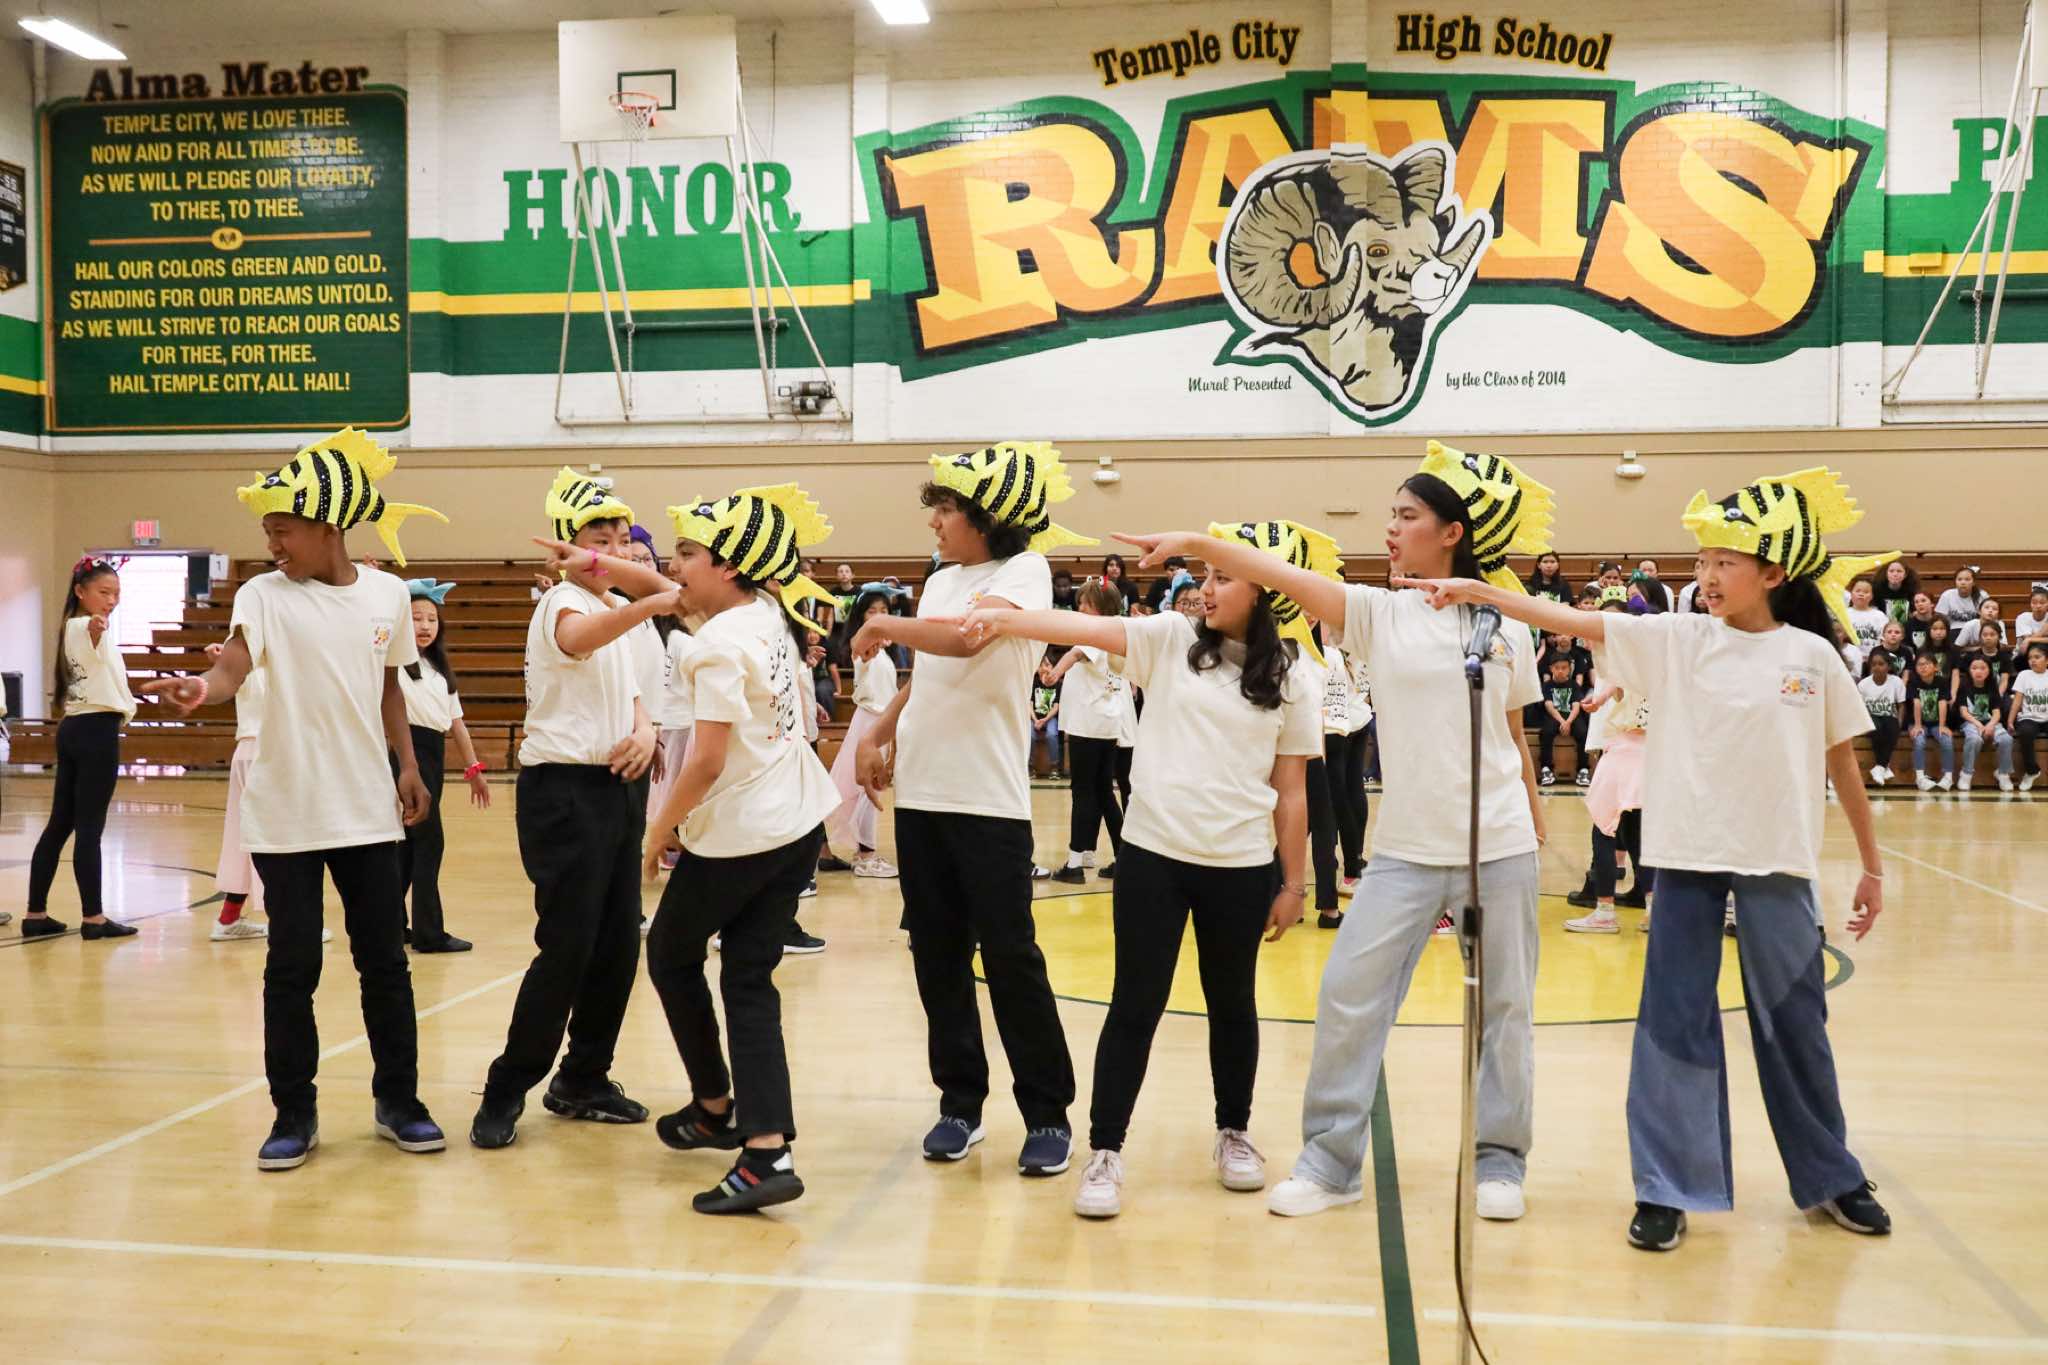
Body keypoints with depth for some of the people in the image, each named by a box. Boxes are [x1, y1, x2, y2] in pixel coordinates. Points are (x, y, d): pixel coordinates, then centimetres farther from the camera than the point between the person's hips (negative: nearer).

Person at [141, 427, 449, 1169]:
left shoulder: (388, 594, 3)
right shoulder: (265, 595, -6)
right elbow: (235, 663, -23)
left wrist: (408, 766, 13)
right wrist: (202, 687, -44)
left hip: (367, 809, 2)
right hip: (285, 814, -2)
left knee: (385, 958, 8)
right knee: (291, 965, 3)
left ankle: (398, 1100, 23)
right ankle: (295, 1113, 17)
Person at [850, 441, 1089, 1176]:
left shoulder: (1023, 571, -8)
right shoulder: (941, 582, 14)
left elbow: (964, 638, -27)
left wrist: (882, 625, -14)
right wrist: (879, 733, 13)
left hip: (989, 799, -7)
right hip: (920, 793, 7)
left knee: (1010, 958, -3)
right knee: (937, 957, 10)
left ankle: (1047, 1114, 8)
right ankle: (960, 1101, 21)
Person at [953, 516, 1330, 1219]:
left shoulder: (1291, 679, 0)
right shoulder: (1171, 639, 0)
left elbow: (1290, 791, 3)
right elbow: (1084, 627, -14)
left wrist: (1293, 882, 5)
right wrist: (1003, 619, -30)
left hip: (1242, 867, 1)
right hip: (1153, 856, 0)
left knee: (1232, 1003, 15)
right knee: (1136, 1005, 2)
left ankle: (1234, 1133, 35)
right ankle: (1105, 1152, 10)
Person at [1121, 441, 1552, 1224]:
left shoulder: (1504, 624, 3)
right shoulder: (1380, 613, 1)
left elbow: (1515, 736, 12)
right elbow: (1281, 576, -12)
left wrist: (1536, 833, 14)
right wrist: (1195, 542, -24)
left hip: (1499, 846, 0)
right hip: (1408, 848, 0)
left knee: (1504, 1006, 8)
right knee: (1349, 994, -4)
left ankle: (1500, 1160, 24)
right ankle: (1331, 1159, 9)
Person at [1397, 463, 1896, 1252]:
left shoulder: (1813, 657, -1)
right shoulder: (1677, 642, -1)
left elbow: (1843, 766, 7)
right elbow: (1573, 623, -8)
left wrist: (1871, 864, 10)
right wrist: (1478, 591, -18)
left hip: (1778, 863, 0)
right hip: (1688, 857, 0)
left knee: (1793, 1023, 12)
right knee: (1674, 1017, 2)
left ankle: (1830, 1179, 30)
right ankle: (1669, 1189, 12)